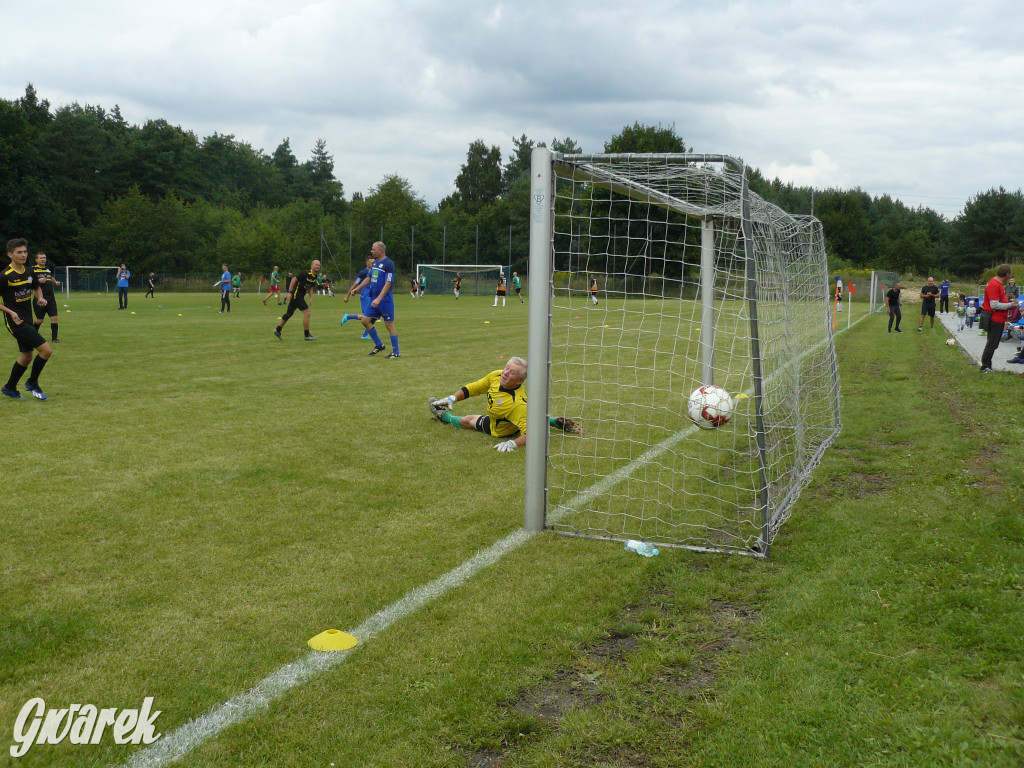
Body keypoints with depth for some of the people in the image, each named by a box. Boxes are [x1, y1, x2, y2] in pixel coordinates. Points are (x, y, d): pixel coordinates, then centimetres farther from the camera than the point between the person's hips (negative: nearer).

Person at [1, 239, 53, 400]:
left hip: (27, 320, 8)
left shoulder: (30, 273, 7)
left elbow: (37, 288, 25)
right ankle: (32, 383, 5)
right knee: (46, 350, -15)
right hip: (15, 321, -8)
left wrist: (40, 298, 4)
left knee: (26, 356, 17)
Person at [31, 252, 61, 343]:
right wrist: (38, 281, -20)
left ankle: (54, 338, 2)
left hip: (51, 298, 4)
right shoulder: (33, 269, -1)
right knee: (39, 320, 4)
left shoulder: (48, 269, 15)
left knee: (54, 317, -5)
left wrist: (56, 282, 11)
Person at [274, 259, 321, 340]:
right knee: (307, 313, -13)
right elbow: (294, 279, -18)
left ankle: (278, 330, 32)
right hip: (296, 295, -9)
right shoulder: (306, 274, -20)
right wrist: (290, 292, -20)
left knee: (289, 313, 18)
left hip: (300, 296, 9)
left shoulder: (315, 277, 7)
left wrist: (311, 298, 5)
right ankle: (306, 335, -6)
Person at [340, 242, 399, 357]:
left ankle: (396, 352, 3)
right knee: (365, 320, 8)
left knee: (389, 325, -4)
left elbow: (388, 284, -20)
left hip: (385, 301, -9)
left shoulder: (388, 264, -14)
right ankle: (379, 345, 21)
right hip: (374, 300, 9)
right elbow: (368, 278, 22)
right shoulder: (375, 263, 12)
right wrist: (356, 288, 15)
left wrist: (378, 299, -27)